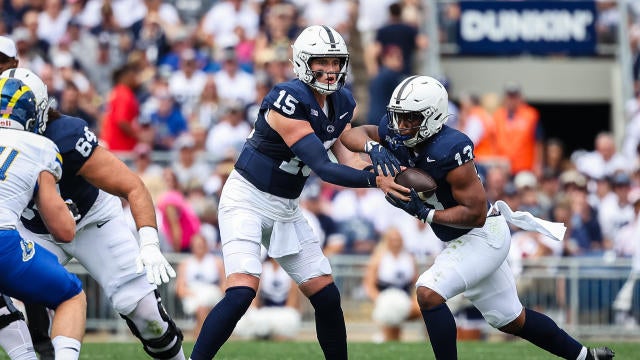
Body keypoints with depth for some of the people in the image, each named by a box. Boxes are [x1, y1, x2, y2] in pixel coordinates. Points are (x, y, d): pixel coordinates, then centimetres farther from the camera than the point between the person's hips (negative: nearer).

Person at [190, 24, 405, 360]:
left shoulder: (343, 104, 2)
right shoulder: (289, 100, -25)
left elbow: (347, 158, -2)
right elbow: (322, 167, -26)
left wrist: (375, 165, -22)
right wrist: (376, 181, -32)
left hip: (286, 207, 8)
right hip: (247, 199, -8)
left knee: (327, 297, 6)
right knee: (242, 292, -24)